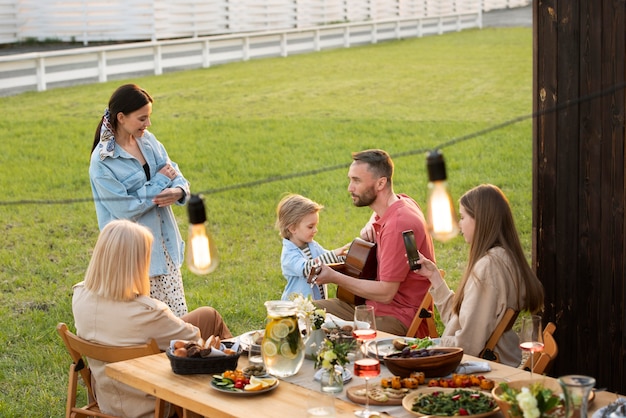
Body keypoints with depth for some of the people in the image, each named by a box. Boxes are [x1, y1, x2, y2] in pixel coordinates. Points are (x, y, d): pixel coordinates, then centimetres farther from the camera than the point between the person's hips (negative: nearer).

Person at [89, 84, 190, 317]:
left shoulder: (148, 141, 3)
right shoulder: (102, 162, -17)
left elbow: (175, 176, 4)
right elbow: (126, 209, -20)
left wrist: (178, 191, -20)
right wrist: (161, 181, -13)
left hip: (164, 244, 6)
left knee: (179, 318, 10)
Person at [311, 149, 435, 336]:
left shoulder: (398, 224, -24)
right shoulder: (400, 201, 4)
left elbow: (385, 293, -24)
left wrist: (334, 277, -17)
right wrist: (369, 227, 10)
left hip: (402, 319, -10)